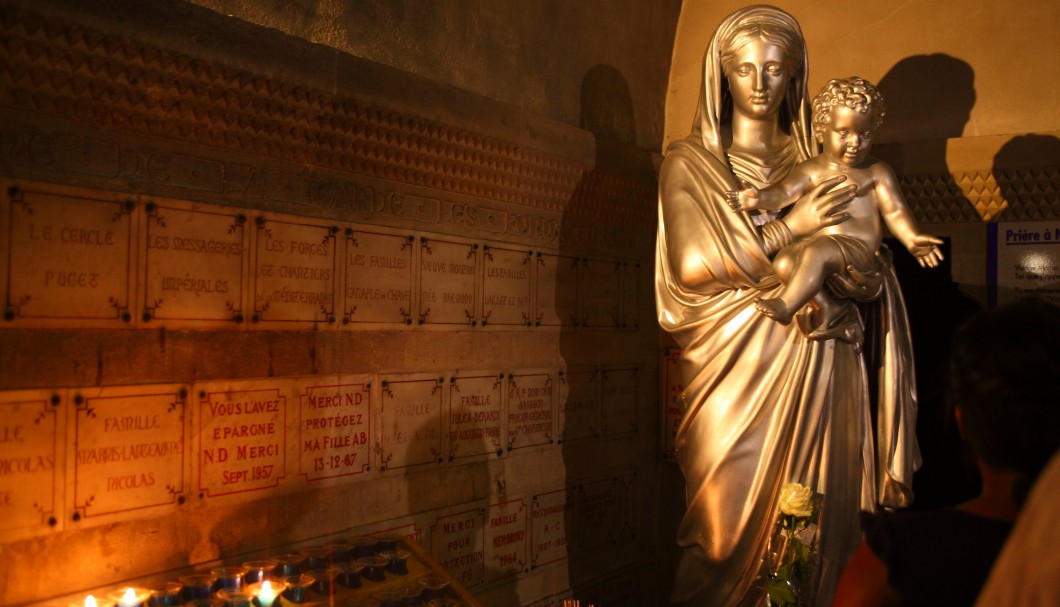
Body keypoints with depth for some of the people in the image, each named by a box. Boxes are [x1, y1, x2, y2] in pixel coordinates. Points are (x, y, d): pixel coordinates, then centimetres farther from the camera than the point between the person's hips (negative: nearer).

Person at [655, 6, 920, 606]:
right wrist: (788, 228, -12)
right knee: (734, 529, 0)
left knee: (819, 531, 5)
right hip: (740, 364, -3)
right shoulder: (690, 162, 4)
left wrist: (865, 274, -10)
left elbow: (872, 269, 13)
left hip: (822, 365, 3)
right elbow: (690, 266, -9)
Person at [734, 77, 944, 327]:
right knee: (783, 261, -22)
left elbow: (894, 210, 3)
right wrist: (760, 198, -21)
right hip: (815, 243, 4)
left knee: (817, 252, -33)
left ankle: (785, 306, -28)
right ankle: (823, 304, -14)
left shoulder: (876, 172, 9)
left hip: (858, 248, -4)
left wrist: (912, 239, -15)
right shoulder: (811, 170, 13)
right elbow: (783, 193, 1)